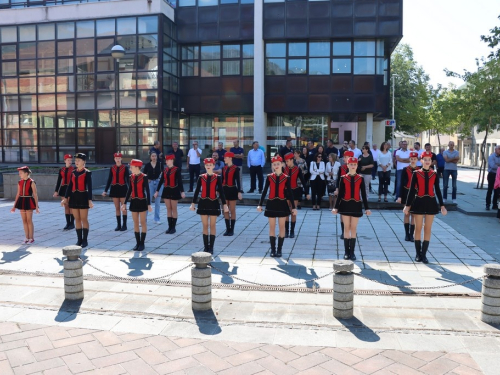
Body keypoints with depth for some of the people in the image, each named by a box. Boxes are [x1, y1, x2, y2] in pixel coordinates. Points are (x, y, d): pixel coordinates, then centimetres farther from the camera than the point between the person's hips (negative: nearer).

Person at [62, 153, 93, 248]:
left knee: (84, 219, -1)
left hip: (83, 197, -5)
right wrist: (65, 198, 8)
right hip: (74, 197, 5)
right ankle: (79, 240, 15)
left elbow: (89, 187, -8)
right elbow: (70, 186, 12)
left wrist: (90, 200, -14)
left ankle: (85, 240, 6)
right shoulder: (73, 172, 10)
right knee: (77, 219, 8)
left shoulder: (87, 173, -5)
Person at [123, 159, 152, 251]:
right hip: (134, 202, 5)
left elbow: (148, 191, -9)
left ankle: (142, 243, 10)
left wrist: (149, 204, -12)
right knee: (135, 223, 9)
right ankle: (137, 243, 17)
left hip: (142, 202, -5)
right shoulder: (131, 177, 4)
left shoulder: (144, 177, -11)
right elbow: (129, 190, 11)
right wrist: (125, 203, 11)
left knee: (143, 223, 3)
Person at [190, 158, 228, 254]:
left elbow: (221, 192, -1)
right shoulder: (201, 177, 3)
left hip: (214, 203, -2)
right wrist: (193, 203, 3)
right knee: (205, 226, 6)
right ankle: (206, 247, 14)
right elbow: (197, 191, 6)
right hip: (203, 203, 2)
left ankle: (211, 247, 10)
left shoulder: (217, 177, -1)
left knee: (212, 226, 3)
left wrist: (224, 205, -3)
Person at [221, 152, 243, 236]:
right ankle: (227, 229, 14)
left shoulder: (235, 168, -8)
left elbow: (238, 181, -10)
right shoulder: (224, 168, 9)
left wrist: (239, 192, -16)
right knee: (225, 210, 7)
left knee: (232, 210, 2)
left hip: (232, 190, -6)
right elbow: (222, 180, 13)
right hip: (224, 190, 6)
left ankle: (232, 230, 10)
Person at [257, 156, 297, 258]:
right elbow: (265, 191, 4)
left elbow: (290, 193, 0)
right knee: (272, 227, 5)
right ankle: (273, 250, 12)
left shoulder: (286, 178, -2)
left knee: (281, 227, 4)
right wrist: (260, 204, 0)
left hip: (282, 204, -1)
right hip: (271, 204, 1)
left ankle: (279, 250, 13)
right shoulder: (269, 177, 1)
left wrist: (293, 207, -2)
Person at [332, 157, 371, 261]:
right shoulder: (343, 178, 1)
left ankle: (352, 252, 11)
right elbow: (340, 194, 2)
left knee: (353, 228, 4)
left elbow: (363, 194, 5)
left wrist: (367, 208, 2)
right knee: (347, 228, 3)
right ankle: (346, 252, 10)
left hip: (356, 206, 1)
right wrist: (336, 207, -3)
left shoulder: (360, 179, 3)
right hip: (345, 205, 0)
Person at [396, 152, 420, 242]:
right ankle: (407, 234, 14)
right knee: (407, 214, 6)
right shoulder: (405, 170, -2)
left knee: (414, 215, 3)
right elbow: (402, 184, -3)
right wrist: (400, 196, -7)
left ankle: (411, 235, 9)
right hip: (407, 194, -1)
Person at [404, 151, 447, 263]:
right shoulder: (416, 173, -2)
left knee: (428, 229, 4)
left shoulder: (434, 174, 4)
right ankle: (418, 254, 13)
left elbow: (438, 191, 7)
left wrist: (442, 206, 4)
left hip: (431, 203, 2)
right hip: (419, 203, -2)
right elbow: (411, 190, -2)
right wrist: (407, 205, -4)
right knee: (418, 228, 3)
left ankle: (424, 254, 12)